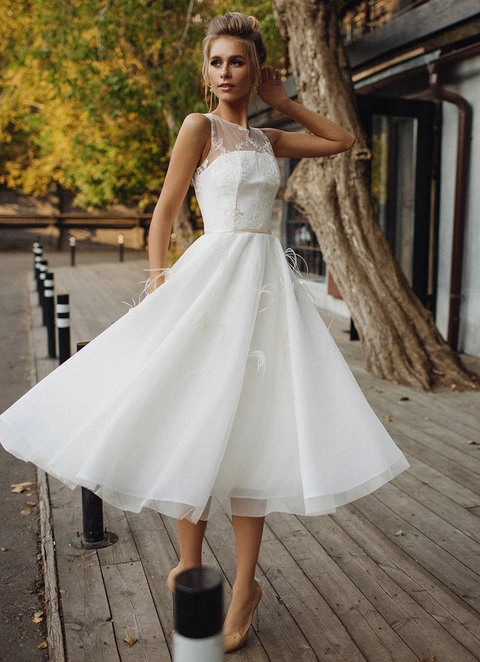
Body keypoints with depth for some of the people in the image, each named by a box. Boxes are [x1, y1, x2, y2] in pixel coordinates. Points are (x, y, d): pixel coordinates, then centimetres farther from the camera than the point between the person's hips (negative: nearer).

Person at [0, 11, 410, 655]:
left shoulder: (268, 138, 16)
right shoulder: (200, 125, 3)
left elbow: (343, 140, 27)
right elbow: (165, 211, -1)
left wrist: (284, 102, 19)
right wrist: (158, 277, -14)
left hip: (270, 282, 4)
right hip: (215, 274, -4)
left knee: (252, 429, 3)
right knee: (195, 422, -2)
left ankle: (245, 586, 13)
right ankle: (190, 566, 18)